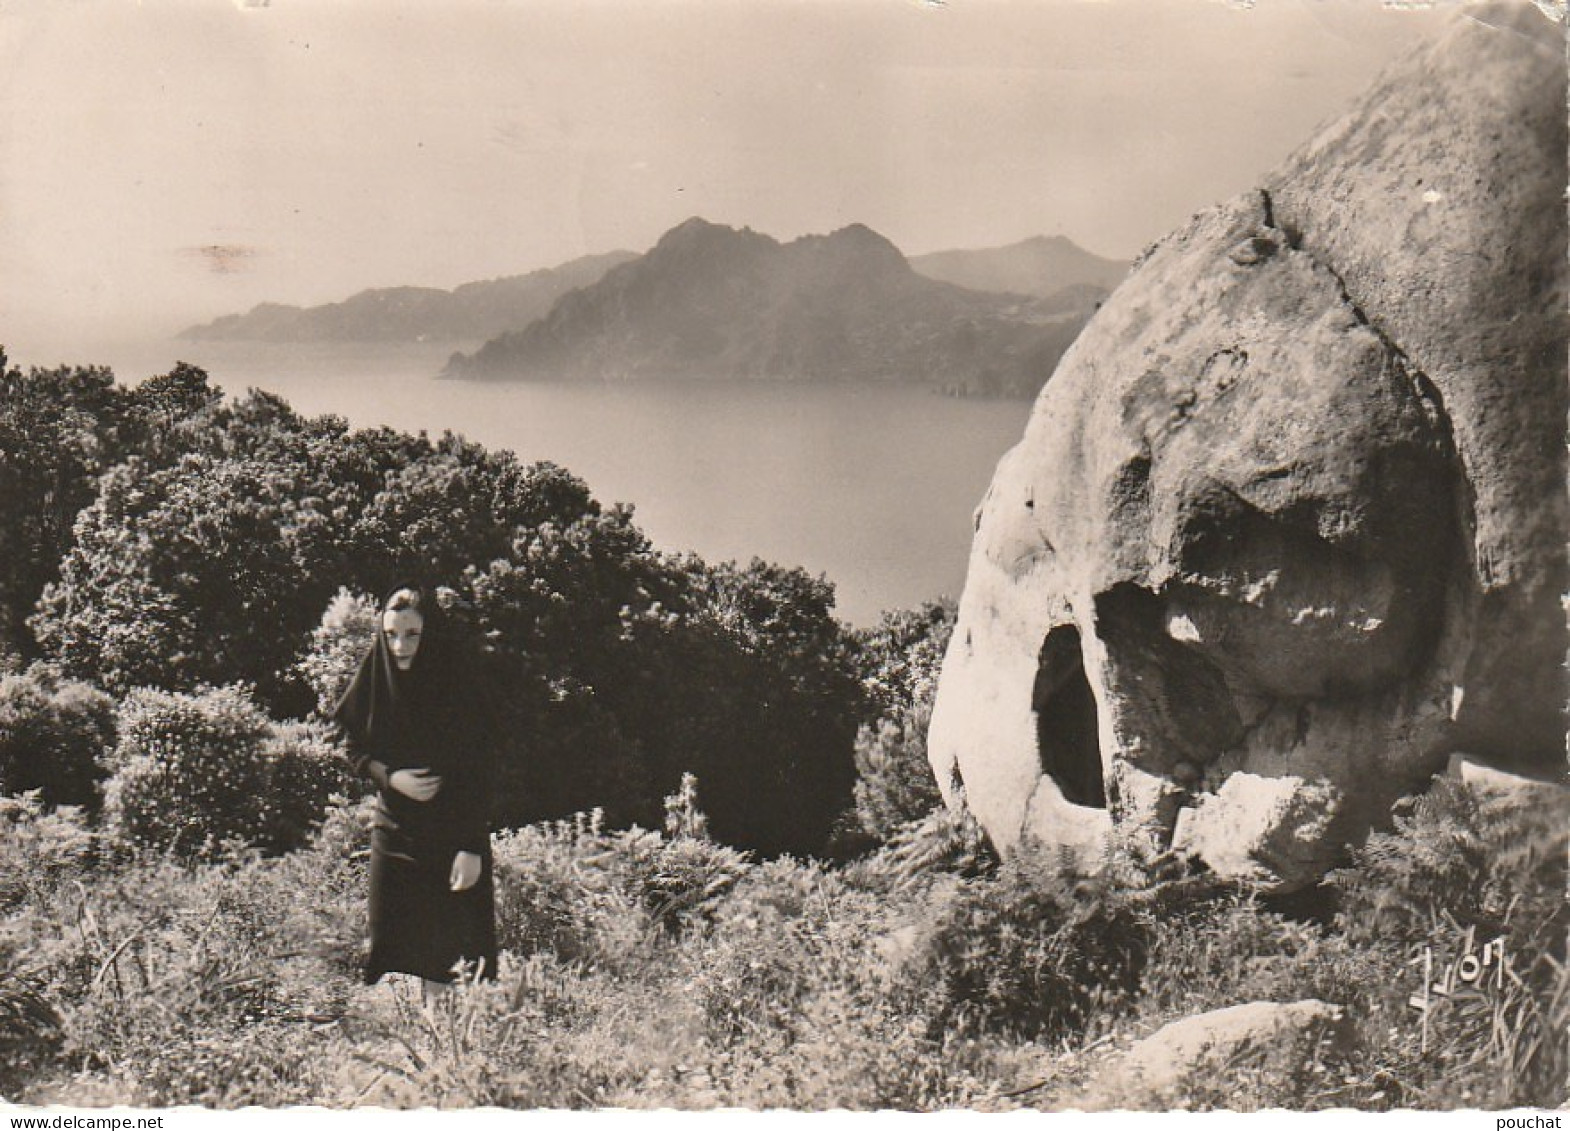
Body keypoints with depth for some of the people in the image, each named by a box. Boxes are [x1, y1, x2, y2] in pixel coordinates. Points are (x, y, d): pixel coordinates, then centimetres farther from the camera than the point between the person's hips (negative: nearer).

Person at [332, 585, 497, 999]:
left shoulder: (454, 687, -13)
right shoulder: (374, 680, -3)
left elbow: (477, 773, -13)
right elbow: (356, 750, 10)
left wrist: (471, 848, -19)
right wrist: (392, 777, -11)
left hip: (449, 830, -3)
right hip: (394, 824, 3)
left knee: (440, 941, -3)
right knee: (394, 941, 2)